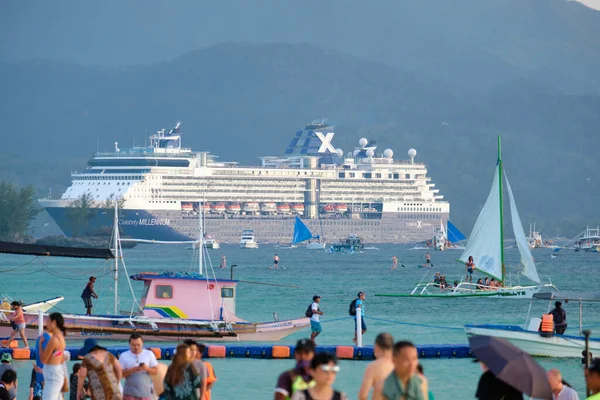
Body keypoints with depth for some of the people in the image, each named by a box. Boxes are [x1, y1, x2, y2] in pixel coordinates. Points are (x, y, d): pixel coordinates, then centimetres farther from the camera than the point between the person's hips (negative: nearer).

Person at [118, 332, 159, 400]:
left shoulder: (149, 354, 3)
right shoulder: (124, 356, -1)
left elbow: (155, 371, 3)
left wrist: (147, 369, -18)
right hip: (130, 392, -1)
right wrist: (132, 370, -20)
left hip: (145, 392, 1)